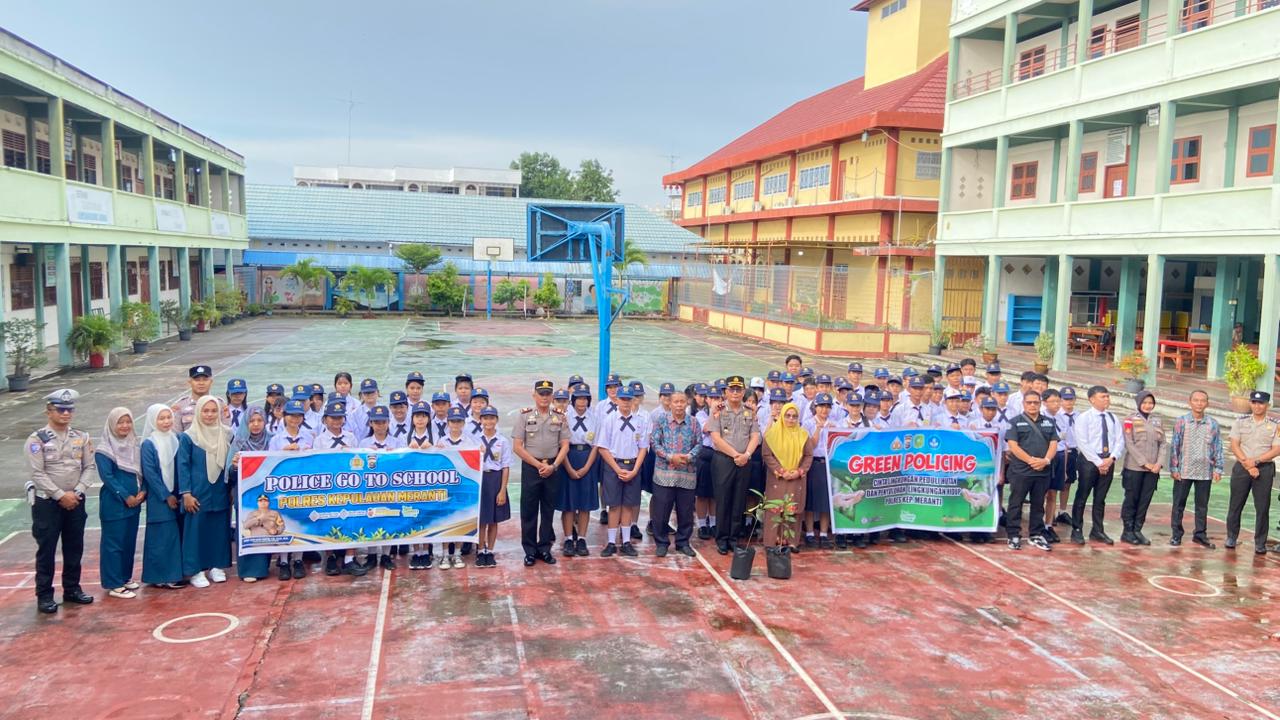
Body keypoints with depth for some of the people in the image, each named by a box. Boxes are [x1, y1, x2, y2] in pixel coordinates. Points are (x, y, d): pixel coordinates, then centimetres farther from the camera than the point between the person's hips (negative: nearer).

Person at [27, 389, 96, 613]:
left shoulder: (81, 437, 5)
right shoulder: (37, 439, -8)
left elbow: (89, 467, 4)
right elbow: (38, 474, -12)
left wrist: (77, 492, -9)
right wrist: (60, 495, -16)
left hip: (75, 502, 4)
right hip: (47, 502, -4)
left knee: (74, 548, 11)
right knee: (46, 550, 1)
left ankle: (72, 589, 24)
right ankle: (44, 595, 11)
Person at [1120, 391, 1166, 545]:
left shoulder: (1158, 422, 12)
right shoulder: (1131, 420, -2)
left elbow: (1162, 444, 11)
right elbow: (1129, 444, -9)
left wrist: (1158, 463, -4)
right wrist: (1144, 463, -13)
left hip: (1152, 469, 4)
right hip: (1134, 468, -4)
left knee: (1145, 501, 6)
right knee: (1131, 499, 1)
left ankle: (1137, 530, 14)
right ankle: (1127, 531, 8)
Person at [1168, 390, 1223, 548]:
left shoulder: (1213, 424, 3)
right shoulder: (1181, 422, -2)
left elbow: (1218, 448, 6)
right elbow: (1174, 446, -1)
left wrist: (1218, 469, 1)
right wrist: (1173, 468, -4)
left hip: (1205, 472, 1)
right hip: (1183, 471, -1)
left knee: (1202, 505, 10)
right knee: (1179, 504, 5)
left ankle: (1200, 534, 21)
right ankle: (1176, 534, 13)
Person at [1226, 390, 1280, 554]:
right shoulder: (1241, 422, 6)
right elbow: (1234, 445, 1)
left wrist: (1255, 461, -14)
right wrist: (1247, 464, -10)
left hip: (1265, 468, -1)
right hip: (1241, 467, 1)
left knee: (1263, 508, 1)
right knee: (1235, 505, 6)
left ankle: (1260, 544, 9)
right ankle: (1231, 538, 18)